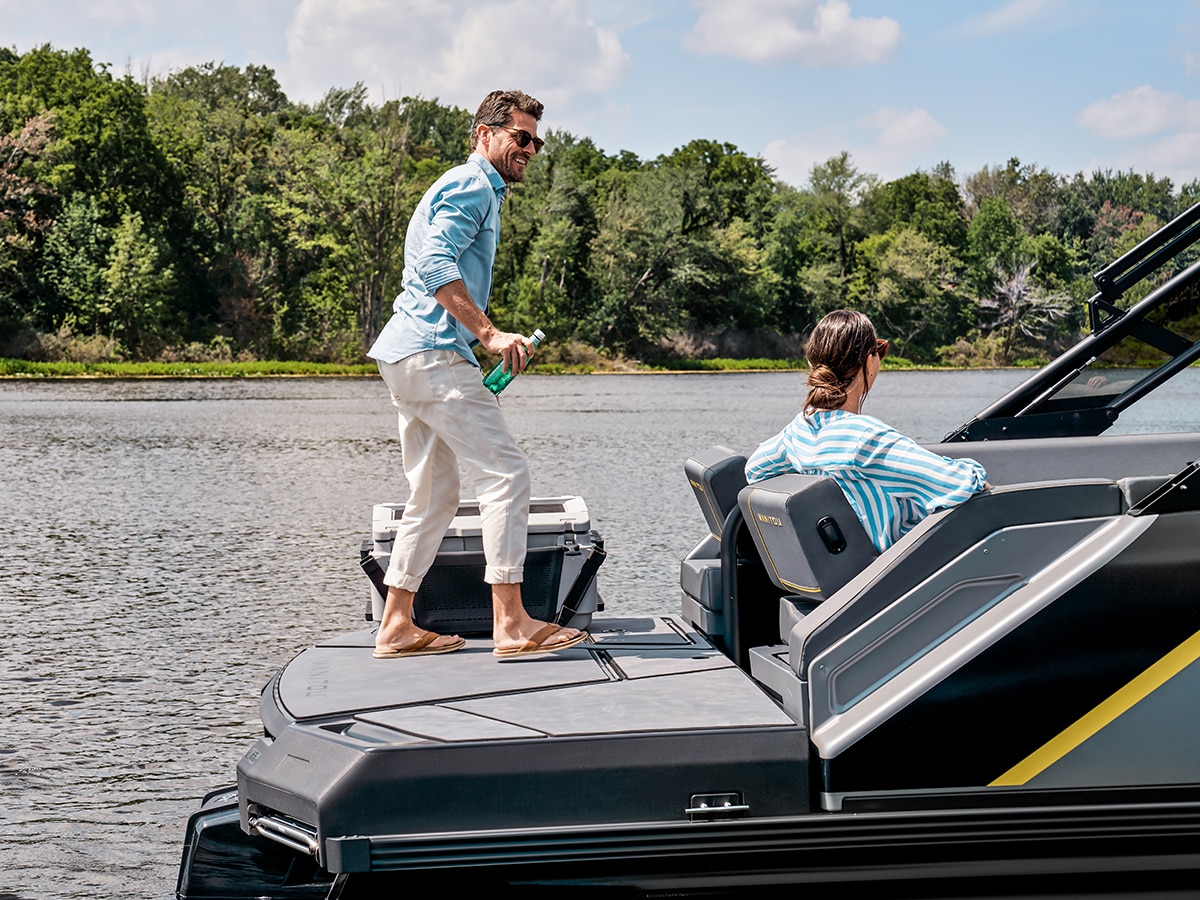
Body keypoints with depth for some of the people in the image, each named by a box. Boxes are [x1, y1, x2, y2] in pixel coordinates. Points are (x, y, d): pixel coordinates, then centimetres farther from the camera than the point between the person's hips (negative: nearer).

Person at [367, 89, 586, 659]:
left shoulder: (471, 188, 27)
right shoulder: (472, 185, -7)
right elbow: (436, 266, -20)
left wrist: (483, 339, 27)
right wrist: (491, 334, -24)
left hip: (407, 355, 11)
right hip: (433, 353, -11)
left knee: (434, 496, 12)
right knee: (506, 475, -13)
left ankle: (396, 626, 13)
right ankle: (511, 623, -15)